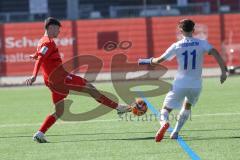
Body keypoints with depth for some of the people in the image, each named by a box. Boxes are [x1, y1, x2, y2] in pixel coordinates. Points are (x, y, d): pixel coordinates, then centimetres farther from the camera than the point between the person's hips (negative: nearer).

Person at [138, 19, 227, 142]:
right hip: (196, 84, 2)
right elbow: (215, 53, -15)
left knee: (166, 109, 6)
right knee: (187, 106, 28)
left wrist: (148, 61, 20)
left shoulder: (176, 46, -2)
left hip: (180, 84, -2)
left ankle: (164, 122, -28)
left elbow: (160, 60, 1)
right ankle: (175, 132, 22)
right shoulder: (202, 43, 0)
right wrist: (223, 70, -13)